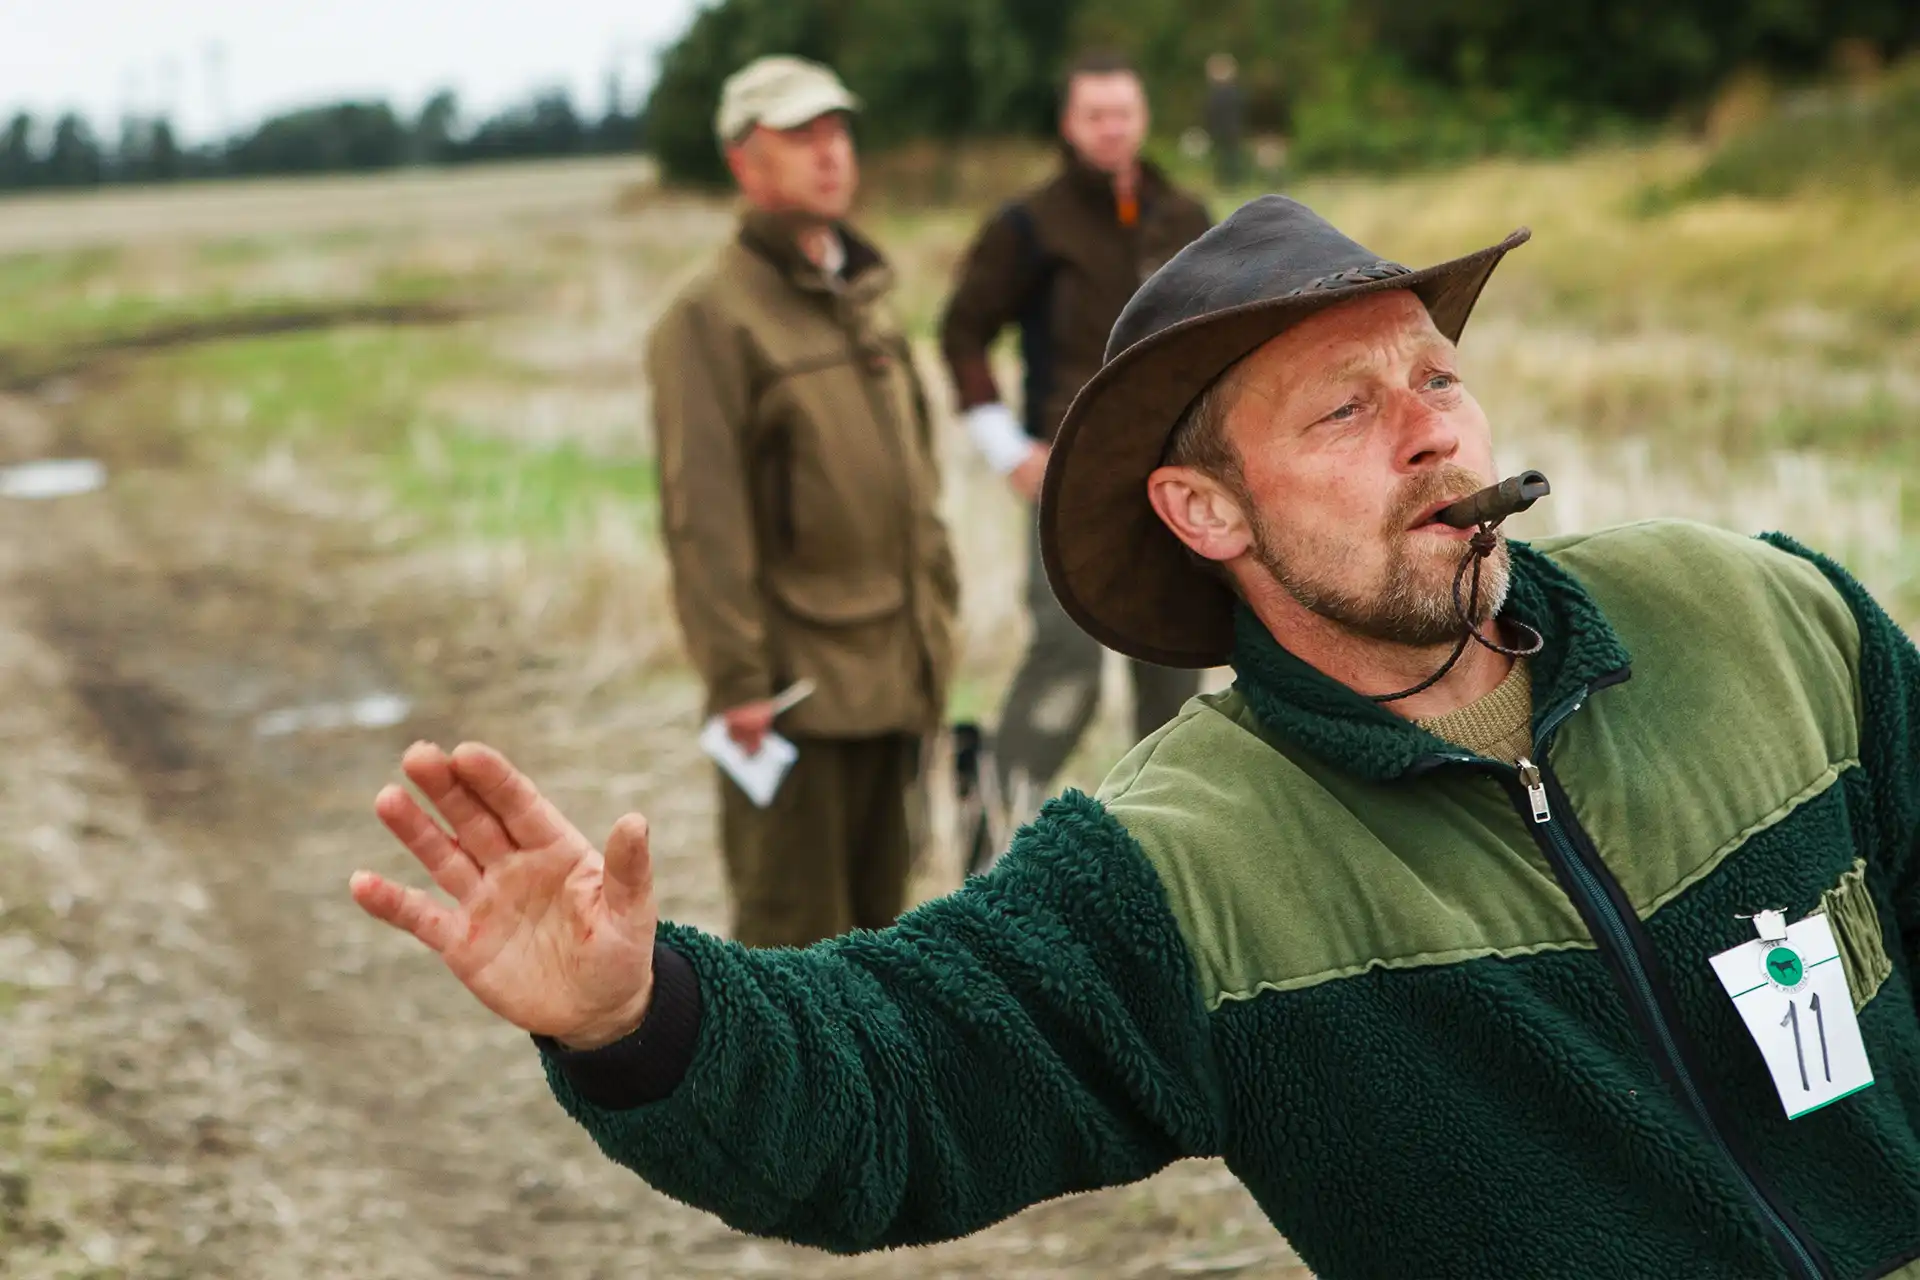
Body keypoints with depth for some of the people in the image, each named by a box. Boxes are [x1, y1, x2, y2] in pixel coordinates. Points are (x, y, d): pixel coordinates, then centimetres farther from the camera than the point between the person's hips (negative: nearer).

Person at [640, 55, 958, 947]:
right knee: (792, 921, -3)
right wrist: (737, 678, -19)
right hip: (796, 683, -8)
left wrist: (936, 624, 16)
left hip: (890, 674, 8)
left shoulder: (865, 300, 16)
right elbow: (702, 516, -15)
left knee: (875, 917, 14)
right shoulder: (712, 319, -10)